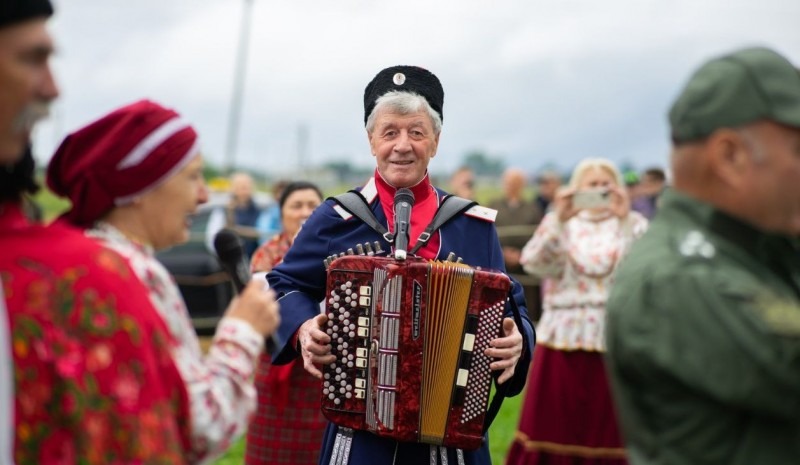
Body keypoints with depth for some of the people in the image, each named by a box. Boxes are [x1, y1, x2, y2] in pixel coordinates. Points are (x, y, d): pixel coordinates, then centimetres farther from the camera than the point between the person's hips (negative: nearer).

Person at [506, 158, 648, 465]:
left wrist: (623, 220, -20)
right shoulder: (559, 222, 8)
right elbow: (534, 263, -9)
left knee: (607, 425, 2)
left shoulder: (633, 225, 8)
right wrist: (559, 220, -19)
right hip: (564, 336, 1)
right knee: (555, 424, 3)